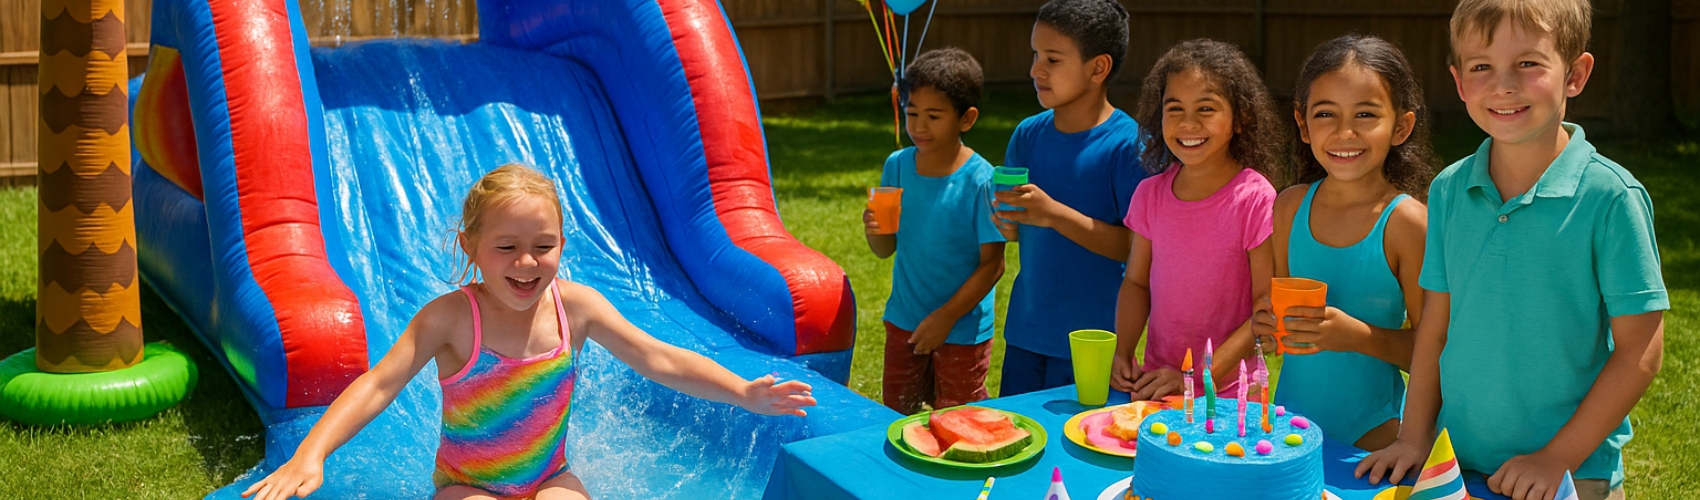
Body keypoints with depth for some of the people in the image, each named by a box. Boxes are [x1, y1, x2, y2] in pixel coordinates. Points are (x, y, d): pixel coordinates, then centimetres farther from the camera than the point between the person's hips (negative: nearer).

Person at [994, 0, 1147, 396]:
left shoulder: (1128, 144, -14)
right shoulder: (1028, 134, 3)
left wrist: (1053, 213, -25)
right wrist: (1007, 222, -12)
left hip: (1089, 336, -5)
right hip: (1024, 330, 5)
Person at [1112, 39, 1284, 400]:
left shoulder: (1254, 198, -12)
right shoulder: (1150, 195, 3)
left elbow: (1268, 307, -12)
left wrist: (1198, 377, -17)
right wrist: (1122, 354, -4)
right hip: (1155, 384, 4)